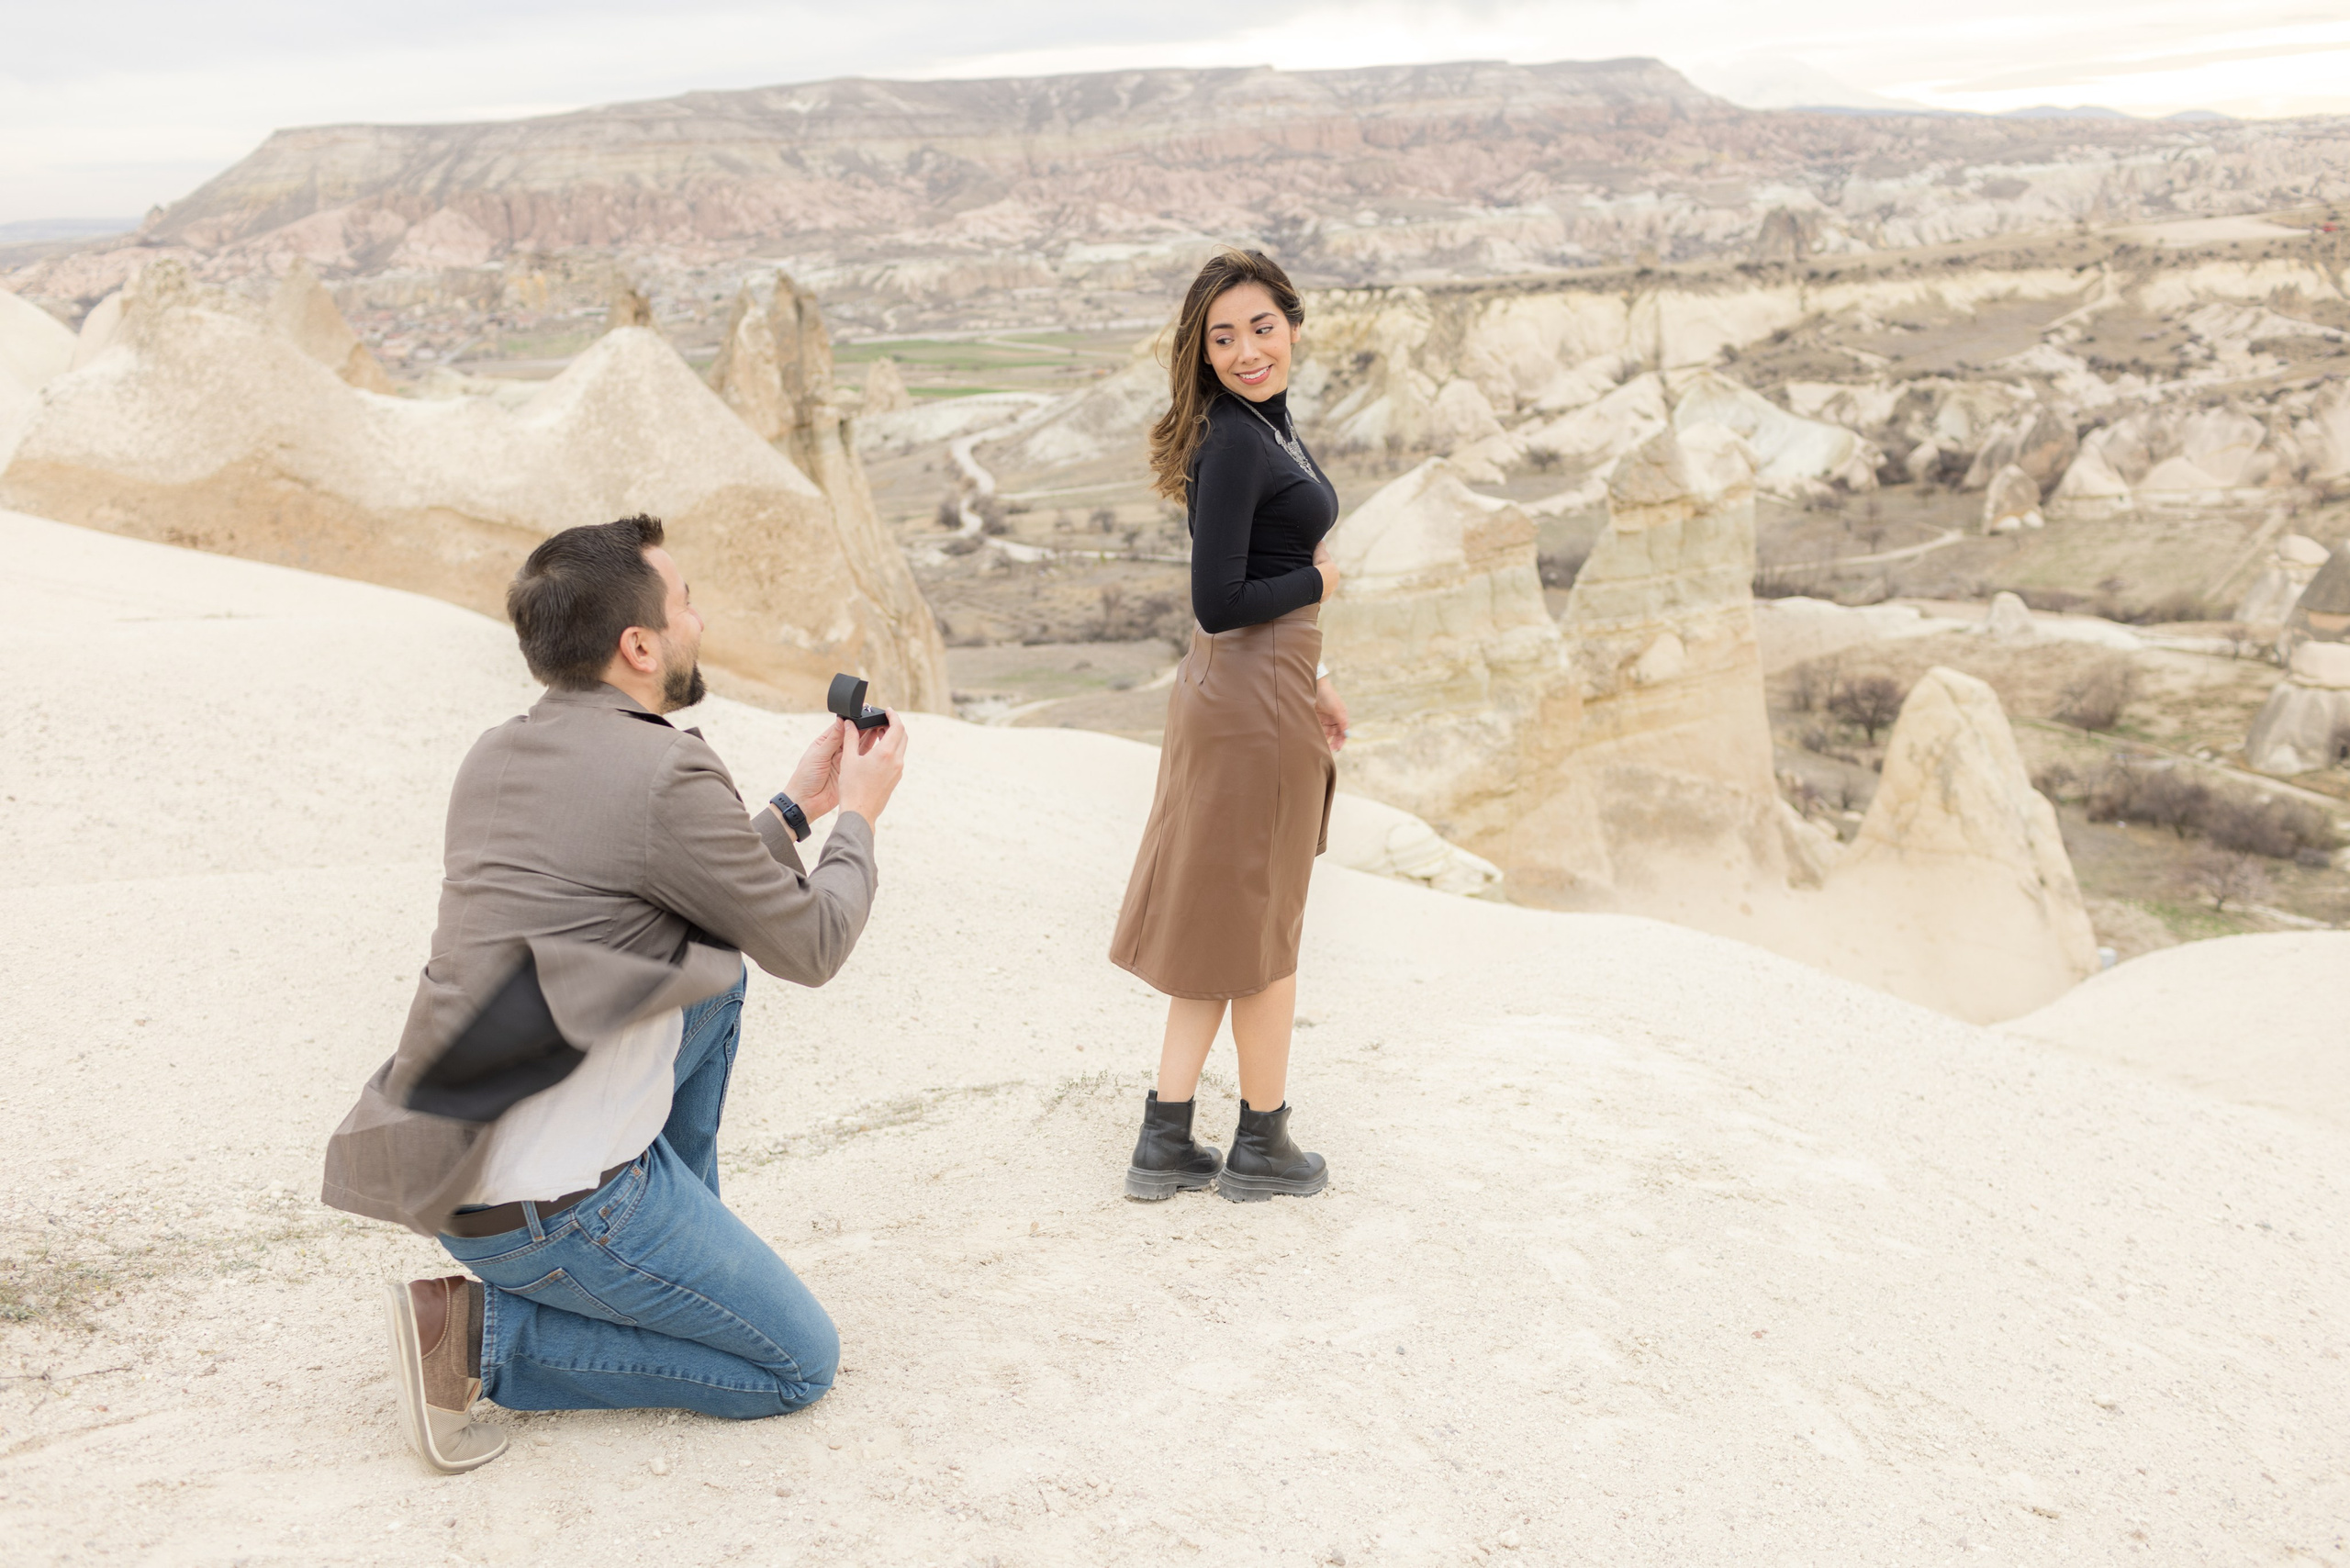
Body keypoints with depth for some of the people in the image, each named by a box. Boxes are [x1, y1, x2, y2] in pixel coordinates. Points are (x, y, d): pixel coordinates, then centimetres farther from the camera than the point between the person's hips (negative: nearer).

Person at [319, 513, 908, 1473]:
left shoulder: (499, 755, 8)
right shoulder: (665, 776, -19)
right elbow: (810, 947, -6)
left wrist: (796, 807, 22)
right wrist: (859, 815, 10)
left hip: (455, 1152, 9)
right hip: (554, 1206, -9)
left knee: (715, 970, 21)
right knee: (799, 1367, 6)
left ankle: (678, 1251, 24)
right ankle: (483, 1331, -2)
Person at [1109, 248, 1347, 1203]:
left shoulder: (1266, 426, 11)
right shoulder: (1234, 443, -19)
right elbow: (1218, 602, -24)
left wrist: (1311, 681, 20)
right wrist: (1318, 581, -9)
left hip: (1258, 686, 9)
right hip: (1252, 702, -9)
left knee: (1223, 926, 15)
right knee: (1262, 923, 6)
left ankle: (1165, 1143, 23)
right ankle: (1261, 1146, 24)